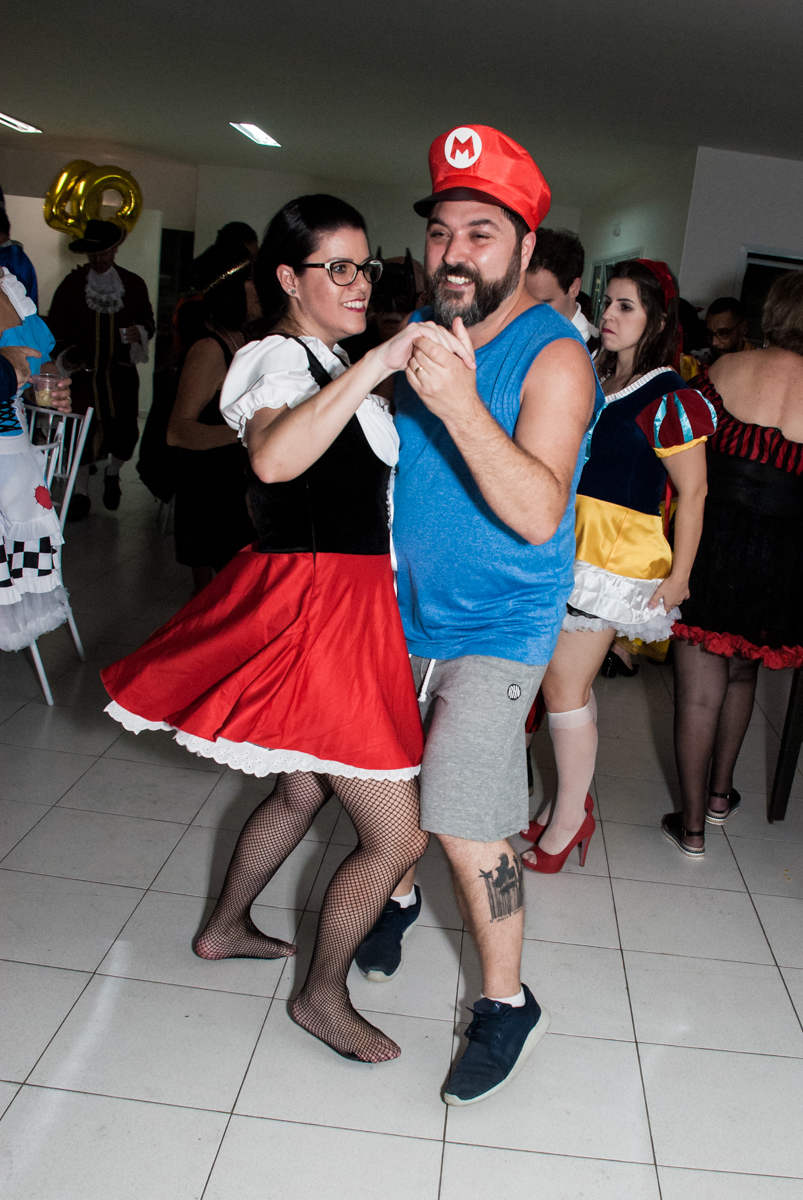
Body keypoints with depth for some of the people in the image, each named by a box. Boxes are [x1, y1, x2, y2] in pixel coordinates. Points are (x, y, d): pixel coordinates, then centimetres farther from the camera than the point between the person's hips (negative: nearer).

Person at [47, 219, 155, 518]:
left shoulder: (133, 284, 10)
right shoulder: (72, 284, 6)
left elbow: (147, 319, 18)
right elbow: (56, 326, 9)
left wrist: (140, 330, -6)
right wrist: (65, 355, -7)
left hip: (121, 372, 1)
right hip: (83, 370, -1)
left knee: (126, 429, -7)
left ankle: (113, 474, 25)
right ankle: (80, 492, 6)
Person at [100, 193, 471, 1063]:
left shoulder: (321, 361, 18)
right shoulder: (283, 358, -15)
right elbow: (273, 457, -39)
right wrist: (378, 363, -44)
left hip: (334, 603, 11)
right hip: (318, 607, -11)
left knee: (303, 791, 25)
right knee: (397, 837, -5)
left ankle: (225, 928, 43)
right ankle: (323, 998, 16)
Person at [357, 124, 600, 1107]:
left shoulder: (554, 355, -17)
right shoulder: (414, 332, 2)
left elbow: (538, 514, -31)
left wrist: (459, 404, -40)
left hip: (497, 631, -6)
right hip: (401, 613, 6)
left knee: (464, 826, -9)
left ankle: (507, 1003, 12)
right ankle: (399, 896, 48)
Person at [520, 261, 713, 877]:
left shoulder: (670, 400, -10)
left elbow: (692, 493, -9)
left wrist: (678, 574, -12)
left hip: (618, 559, -7)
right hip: (569, 549, 7)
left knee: (564, 683, -4)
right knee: (573, 682, 12)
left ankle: (568, 819, 11)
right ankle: (577, 808, 26)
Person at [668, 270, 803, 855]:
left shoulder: (726, 369, -5)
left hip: (710, 541, -1)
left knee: (699, 690, 6)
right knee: (742, 676, 24)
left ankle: (693, 823, 15)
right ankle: (720, 792, 38)